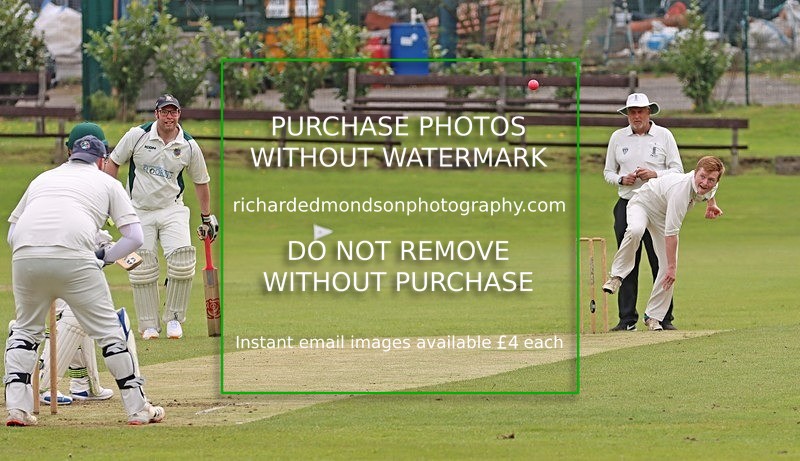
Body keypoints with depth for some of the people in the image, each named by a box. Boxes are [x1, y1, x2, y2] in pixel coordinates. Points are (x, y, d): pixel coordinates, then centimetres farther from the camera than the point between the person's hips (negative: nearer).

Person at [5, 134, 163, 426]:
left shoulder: (43, 178, 31)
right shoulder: (107, 183, 22)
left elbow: (11, 233, 29)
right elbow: (134, 236, 12)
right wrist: (104, 258, 23)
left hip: (24, 256, 3)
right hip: (74, 257, -3)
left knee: (26, 328, 23)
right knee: (107, 328, 9)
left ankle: (17, 407, 10)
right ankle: (137, 408, 13)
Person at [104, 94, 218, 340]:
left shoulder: (189, 146, -2)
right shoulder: (137, 136, -7)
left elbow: (200, 181, 11)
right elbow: (113, 163, 4)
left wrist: (207, 218, 15)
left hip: (172, 210, 0)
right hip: (139, 211, 0)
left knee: (182, 261, -18)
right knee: (142, 270, -3)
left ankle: (174, 317, 0)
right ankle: (149, 325, 9)